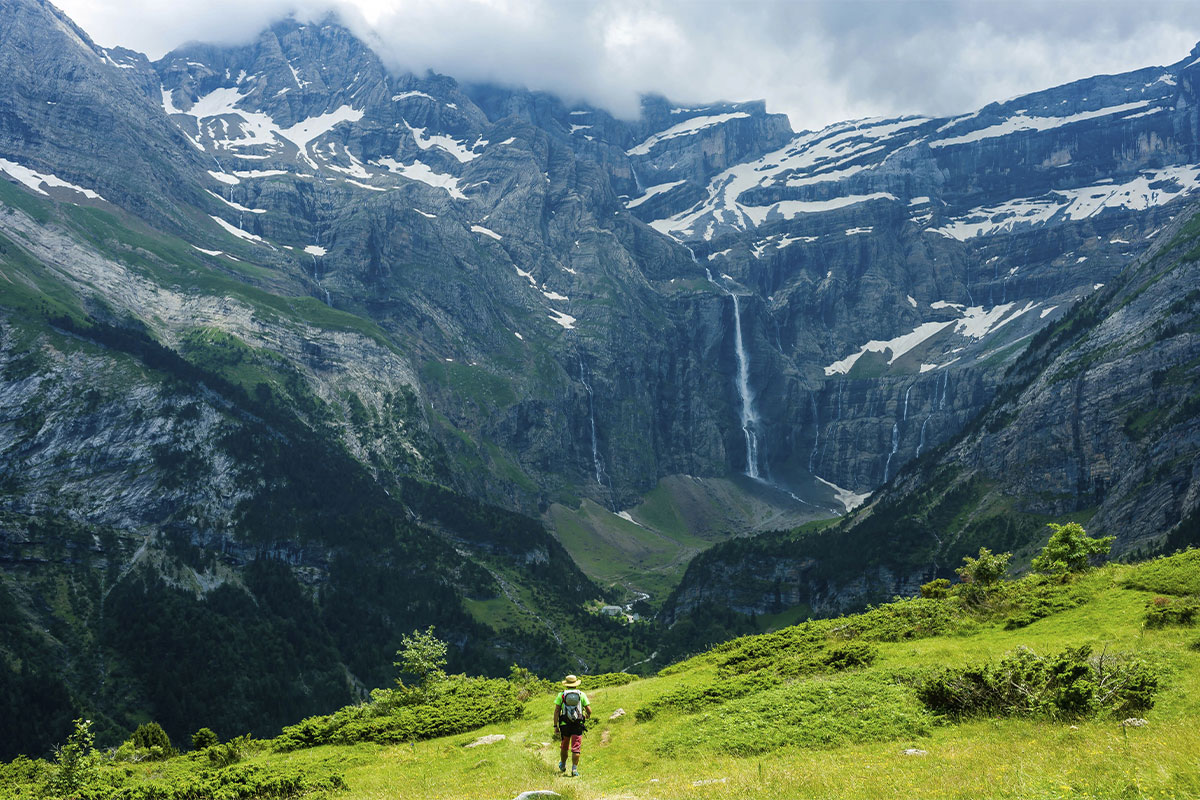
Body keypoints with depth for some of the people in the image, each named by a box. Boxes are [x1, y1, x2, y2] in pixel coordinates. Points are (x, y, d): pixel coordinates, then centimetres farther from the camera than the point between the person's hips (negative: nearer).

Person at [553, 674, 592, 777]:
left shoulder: (561, 695, 2)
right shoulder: (582, 695, 3)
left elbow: (556, 711, -3)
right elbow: (589, 710, 1)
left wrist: (556, 726, -1)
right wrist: (586, 716, 24)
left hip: (564, 725, 1)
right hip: (578, 726, -1)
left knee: (564, 747, 19)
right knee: (576, 749, 0)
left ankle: (563, 766, 37)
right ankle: (574, 769, -8)